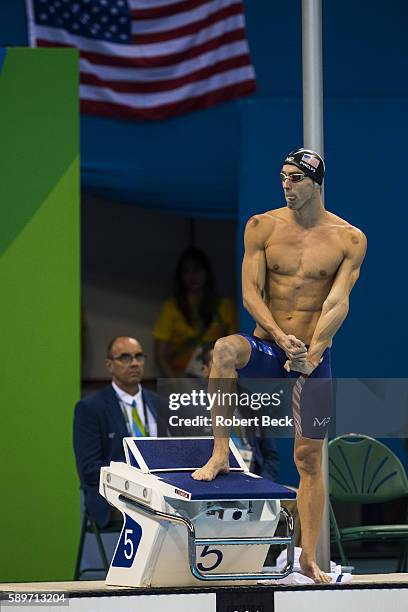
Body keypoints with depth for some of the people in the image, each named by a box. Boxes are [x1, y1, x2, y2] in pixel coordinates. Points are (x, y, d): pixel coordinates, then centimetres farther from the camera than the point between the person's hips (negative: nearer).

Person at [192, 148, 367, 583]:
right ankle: (220, 455, -27)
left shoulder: (349, 239, -2)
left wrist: (311, 352, -25)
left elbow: (337, 303, -11)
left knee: (310, 457, 2)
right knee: (225, 349, -35)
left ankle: (308, 557, 10)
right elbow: (251, 292, -5)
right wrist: (281, 337, -21)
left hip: (314, 356, 0)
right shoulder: (263, 227, 0)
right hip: (266, 347, 0)